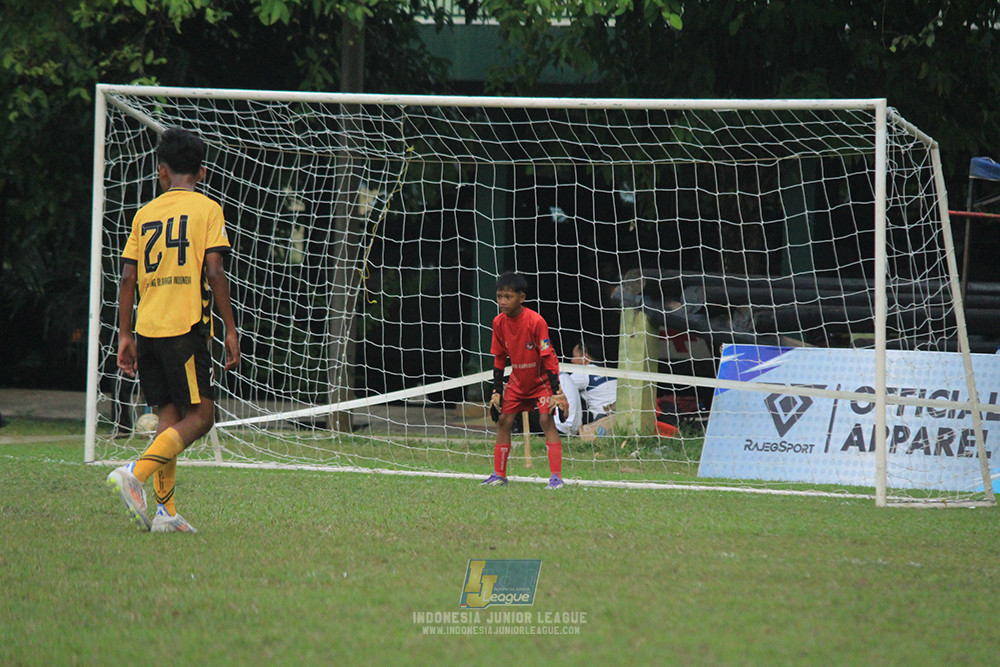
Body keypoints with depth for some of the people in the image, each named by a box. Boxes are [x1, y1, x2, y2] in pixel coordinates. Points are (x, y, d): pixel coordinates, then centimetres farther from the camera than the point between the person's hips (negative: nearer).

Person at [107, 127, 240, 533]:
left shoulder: (144, 214, 13)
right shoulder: (207, 210, 0)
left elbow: (128, 278, 9)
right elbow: (214, 272, -8)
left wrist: (125, 336, 13)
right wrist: (230, 330, -5)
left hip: (147, 329, 6)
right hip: (185, 326, -5)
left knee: (170, 416, 9)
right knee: (200, 415, -3)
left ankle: (165, 511, 2)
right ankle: (135, 473, -22)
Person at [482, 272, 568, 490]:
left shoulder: (536, 321, -25)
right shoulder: (499, 322, -9)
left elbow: (548, 358, -22)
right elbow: (499, 359, 2)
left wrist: (556, 393, -24)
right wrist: (496, 392, -1)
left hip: (542, 380, -6)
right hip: (518, 381, 6)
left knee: (546, 419, -18)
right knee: (503, 420, 1)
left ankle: (557, 477, -19)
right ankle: (499, 475, 12)